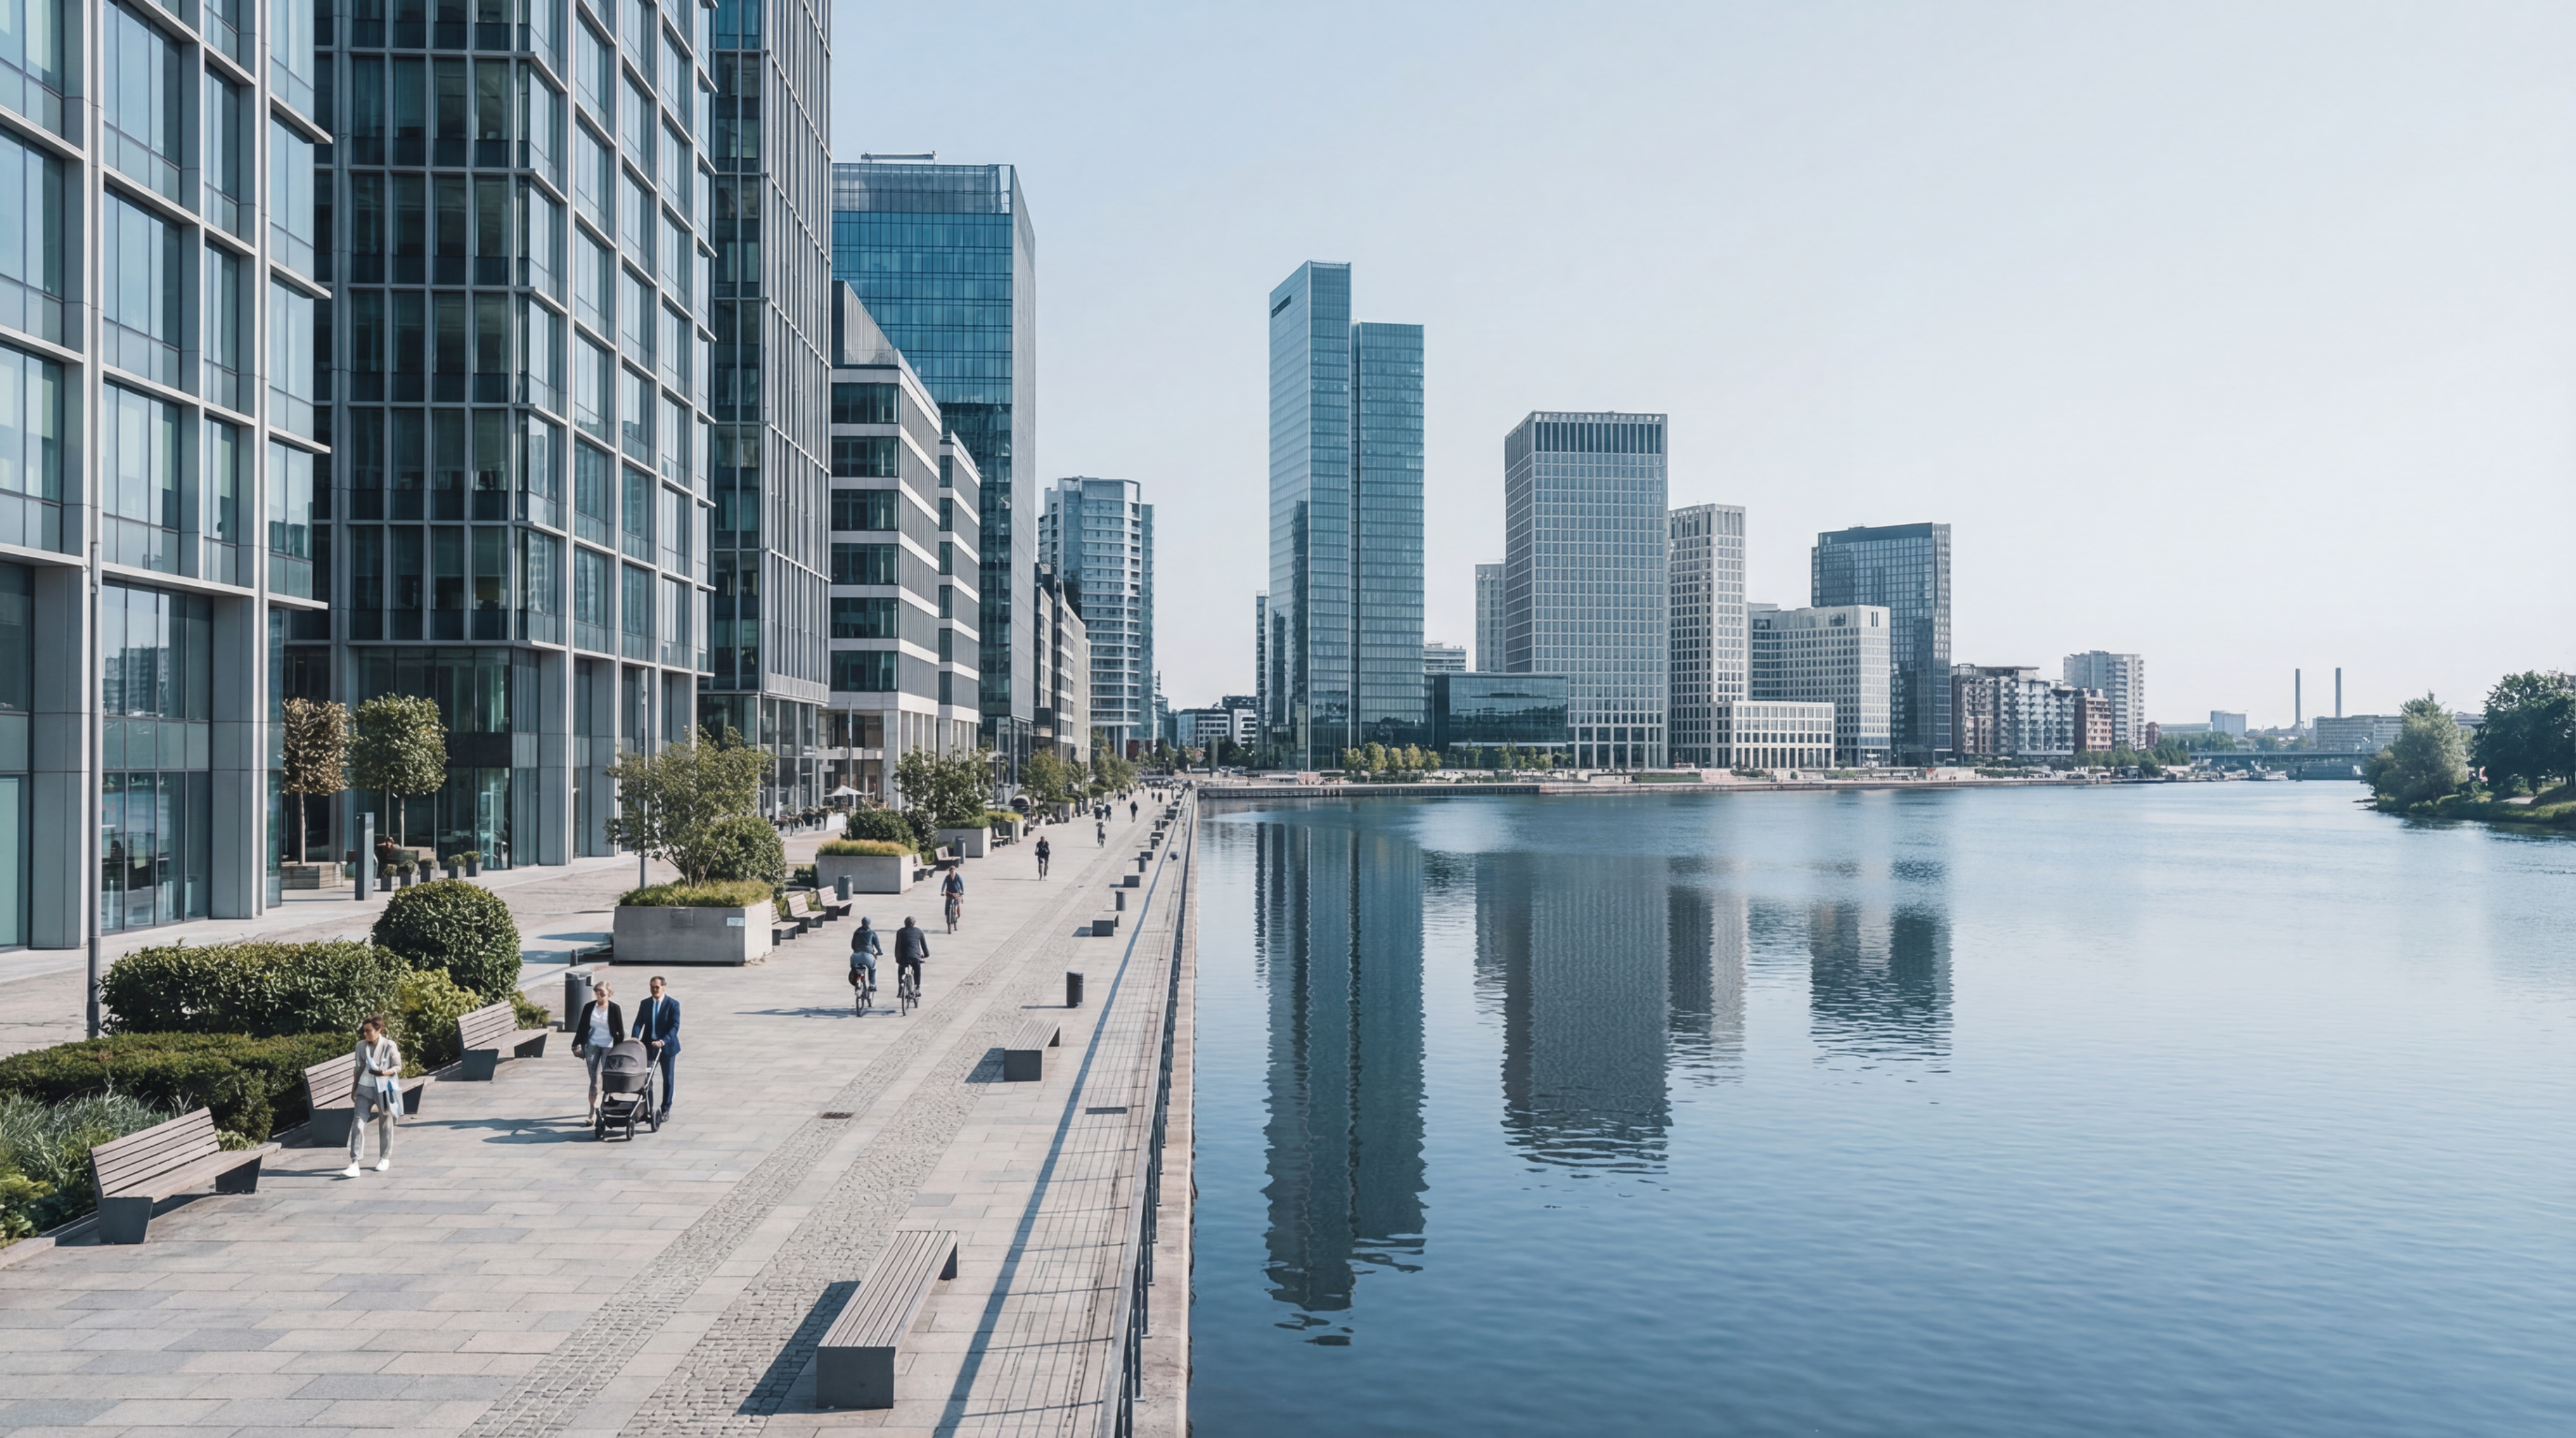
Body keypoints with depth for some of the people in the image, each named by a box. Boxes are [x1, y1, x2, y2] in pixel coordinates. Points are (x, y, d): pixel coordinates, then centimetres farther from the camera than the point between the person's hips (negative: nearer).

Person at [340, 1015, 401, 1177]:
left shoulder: (389, 1046, -9)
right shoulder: (361, 1046, 2)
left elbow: (398, 1066, -6)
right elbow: (359, 1069, 12)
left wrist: (386, 1072, -26)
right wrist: (353, 1089, 15)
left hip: (384, 1089, -3)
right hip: (365, 1089, 3)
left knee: (385, 1125, 11)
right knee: (358, 1123, -11)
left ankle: (385, 1158, 29)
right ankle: (354, 1164, -14)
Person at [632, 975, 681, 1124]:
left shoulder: (673, 1004, -7)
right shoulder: (645, 1004, 4)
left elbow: (675, 1026, -15)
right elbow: (639, 1023, -2)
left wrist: (663, 1041, -29)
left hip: (667, 1047, -3)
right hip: (648, 1046, 3)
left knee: (668, 1079, 6)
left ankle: (665, 1110, 17)